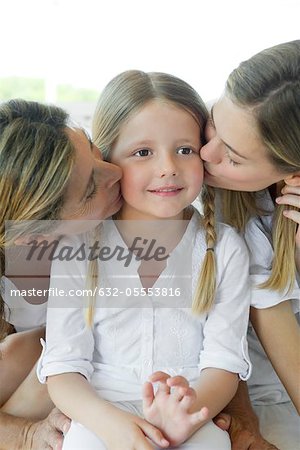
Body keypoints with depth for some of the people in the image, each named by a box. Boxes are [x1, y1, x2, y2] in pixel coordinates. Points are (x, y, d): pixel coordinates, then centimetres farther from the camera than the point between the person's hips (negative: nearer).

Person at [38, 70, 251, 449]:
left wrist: (191, 412, -25)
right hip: (100, 414, 0)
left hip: (196, 418, 1)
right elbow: (63, 366, -5)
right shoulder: (77, 250, -2)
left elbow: (225, 361, -4)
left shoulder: (224, 249, 0)